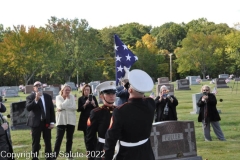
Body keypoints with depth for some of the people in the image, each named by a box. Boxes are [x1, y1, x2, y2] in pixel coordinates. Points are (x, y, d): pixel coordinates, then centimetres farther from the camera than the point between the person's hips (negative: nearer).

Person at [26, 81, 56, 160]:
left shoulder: (48, 97, 9)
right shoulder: (30, 97, -2)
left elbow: (52, 110, 9)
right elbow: (28, 108, -18)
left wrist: (52, 122, 2)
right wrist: (36, 100, -27)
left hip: (46, 122, 3)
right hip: (36, 122, -3)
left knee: (48, 141, 7)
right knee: (36, 142, 1)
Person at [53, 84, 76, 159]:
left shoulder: (72, 97, 5)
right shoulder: (58, 97, 1)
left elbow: (74, 107, -9)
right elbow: (61, 106, -18)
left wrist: (63, 108, -15)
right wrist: (67, 99, -8)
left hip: (71, 120, 3)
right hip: (61, 120, -2)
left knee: (70, 138, 9)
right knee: (59, 138, -7)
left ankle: (68, 154, 20)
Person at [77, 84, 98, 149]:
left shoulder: (93, 97, 5)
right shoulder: (81, 99, 3)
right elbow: (79, 109, -4)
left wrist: (93, 104, -17)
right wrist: (85, 104, -19)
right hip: (84, 119, 0)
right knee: (86, 136, 3)